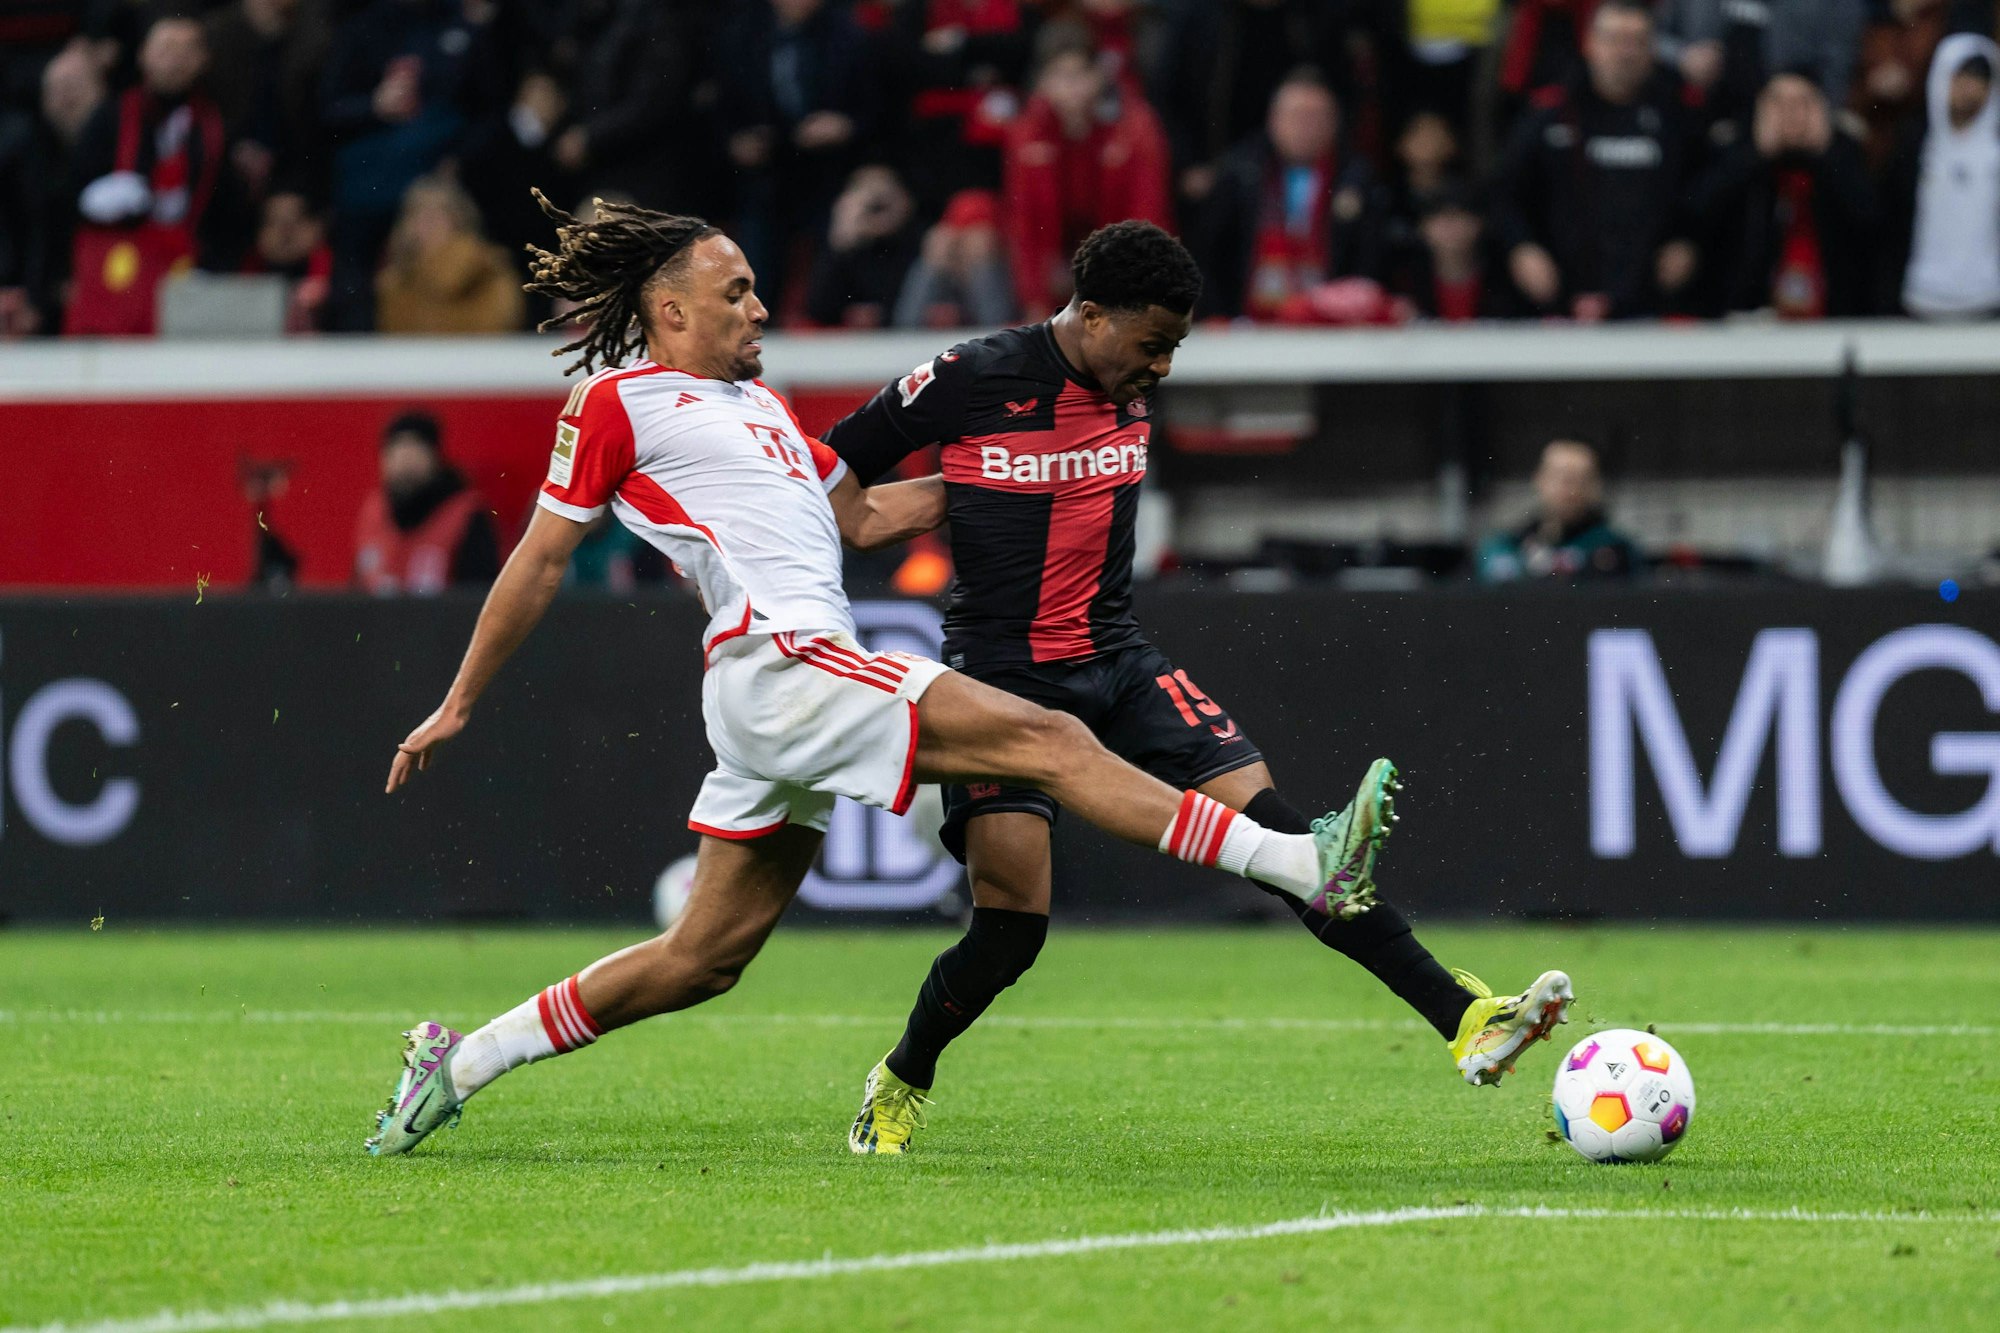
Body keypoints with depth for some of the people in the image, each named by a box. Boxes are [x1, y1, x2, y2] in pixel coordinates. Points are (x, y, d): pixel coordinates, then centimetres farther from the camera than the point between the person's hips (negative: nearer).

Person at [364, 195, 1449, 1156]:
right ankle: (1303, 867, -24)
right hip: (776, 662, -9)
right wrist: (459, 706, 7)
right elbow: (540, 560, 4)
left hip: (799, 687, 9)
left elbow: (860, 517, 32)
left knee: (702, 960, 10)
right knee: (1047, 743, -16)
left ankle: (461, 1061, 16)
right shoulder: (618, 401, 1)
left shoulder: (757, 400, 26)